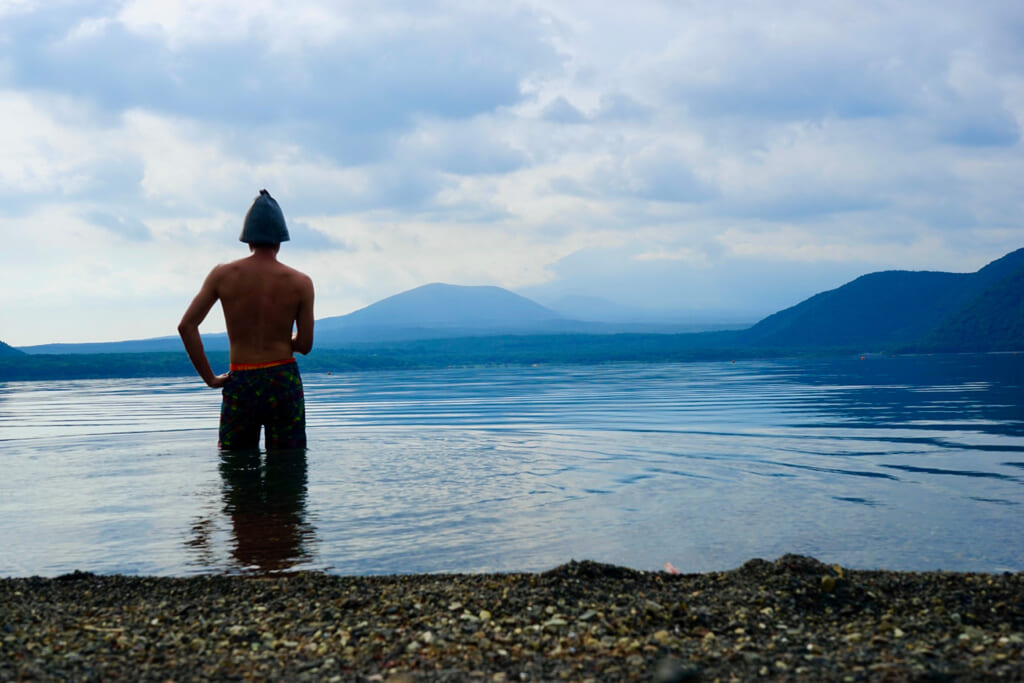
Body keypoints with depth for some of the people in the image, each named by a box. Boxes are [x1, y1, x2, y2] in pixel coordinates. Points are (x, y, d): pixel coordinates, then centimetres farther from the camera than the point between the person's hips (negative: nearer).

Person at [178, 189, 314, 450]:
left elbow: (186, 326, -5)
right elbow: (304, 345, -1)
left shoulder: (223, 275, -1)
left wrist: (209, 378, 0)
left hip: (240, 385, 1)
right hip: (283, 381, -1)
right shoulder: (301, 282, -4)